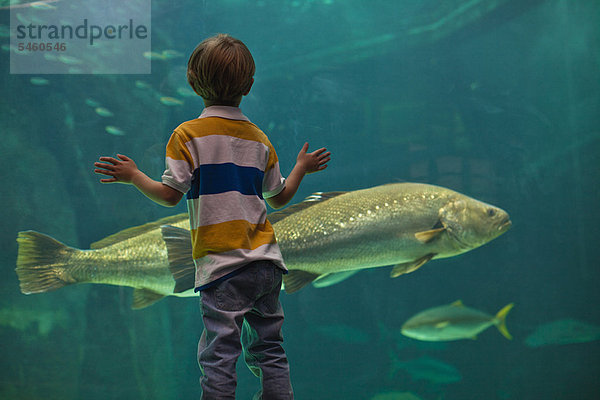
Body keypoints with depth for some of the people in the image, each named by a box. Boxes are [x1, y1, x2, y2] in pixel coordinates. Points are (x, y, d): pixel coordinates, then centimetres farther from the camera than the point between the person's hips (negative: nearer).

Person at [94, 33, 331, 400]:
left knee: (219, 357, -3)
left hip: (222, 264, -4)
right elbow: (278, 198, 17)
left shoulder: (188, 135, -4)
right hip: (266, 260, 5)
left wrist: (133, 176, 6)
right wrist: (302, 168, 34)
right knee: (268, 350, 13)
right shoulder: (259, 138, 9)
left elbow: (170, 195, -9)